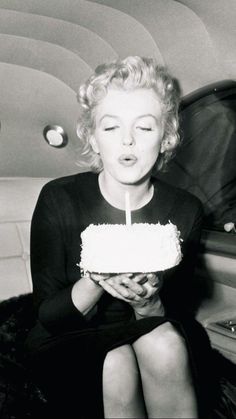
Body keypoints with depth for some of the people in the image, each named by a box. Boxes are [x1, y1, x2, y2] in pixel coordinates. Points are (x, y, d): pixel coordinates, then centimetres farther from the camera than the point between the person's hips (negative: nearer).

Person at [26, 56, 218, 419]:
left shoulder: (185, 211, -12)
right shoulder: (59, 201, -16)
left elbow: (183, 313, -5)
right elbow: (46, 316, -13)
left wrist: (149, 304, -29)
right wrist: (94, 281, -34)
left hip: (157, 336, 2)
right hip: (69, 345, -1)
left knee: (163, 345, -30)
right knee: (117, 366, -32)